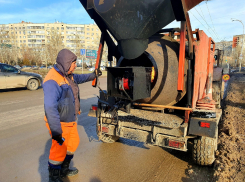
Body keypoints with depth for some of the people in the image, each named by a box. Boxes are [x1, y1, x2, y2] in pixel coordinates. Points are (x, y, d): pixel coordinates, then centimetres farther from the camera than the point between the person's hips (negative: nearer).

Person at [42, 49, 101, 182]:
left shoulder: (68, 76, 5)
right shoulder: (52, 81, -26)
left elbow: (79, 78, 30)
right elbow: (50, 108, -31)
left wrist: (93, 75, 36)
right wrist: (55, 131, -30)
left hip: (71, 121, 10)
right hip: (60, 123, -10)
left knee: (73, 142, 22)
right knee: (59, 150, 2)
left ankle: (64, 170, 42)